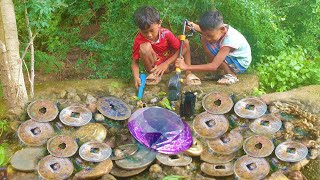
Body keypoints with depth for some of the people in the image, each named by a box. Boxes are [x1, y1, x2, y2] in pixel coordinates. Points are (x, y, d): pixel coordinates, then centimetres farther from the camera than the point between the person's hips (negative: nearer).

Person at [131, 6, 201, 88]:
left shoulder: (166, 33, -18)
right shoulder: (139, 40, -20)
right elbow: (135, 62, -16)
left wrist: (166, 64, -24)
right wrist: (136, 77, -35)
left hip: (169, 63, 3)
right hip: (154, 67, -3)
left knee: (185, 42, -12)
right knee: (145, 47, -31)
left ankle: (188, 73, -10)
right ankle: (154, 74, -10)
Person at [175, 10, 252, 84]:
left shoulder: (229, 40, -37)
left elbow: (214, 66, -39)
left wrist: (187, 67, -42)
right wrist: (195, 27, -17)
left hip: (241, 64, -8)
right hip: (230, 57, 8)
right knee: (203, 39, -6)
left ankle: (231, 75, -12)